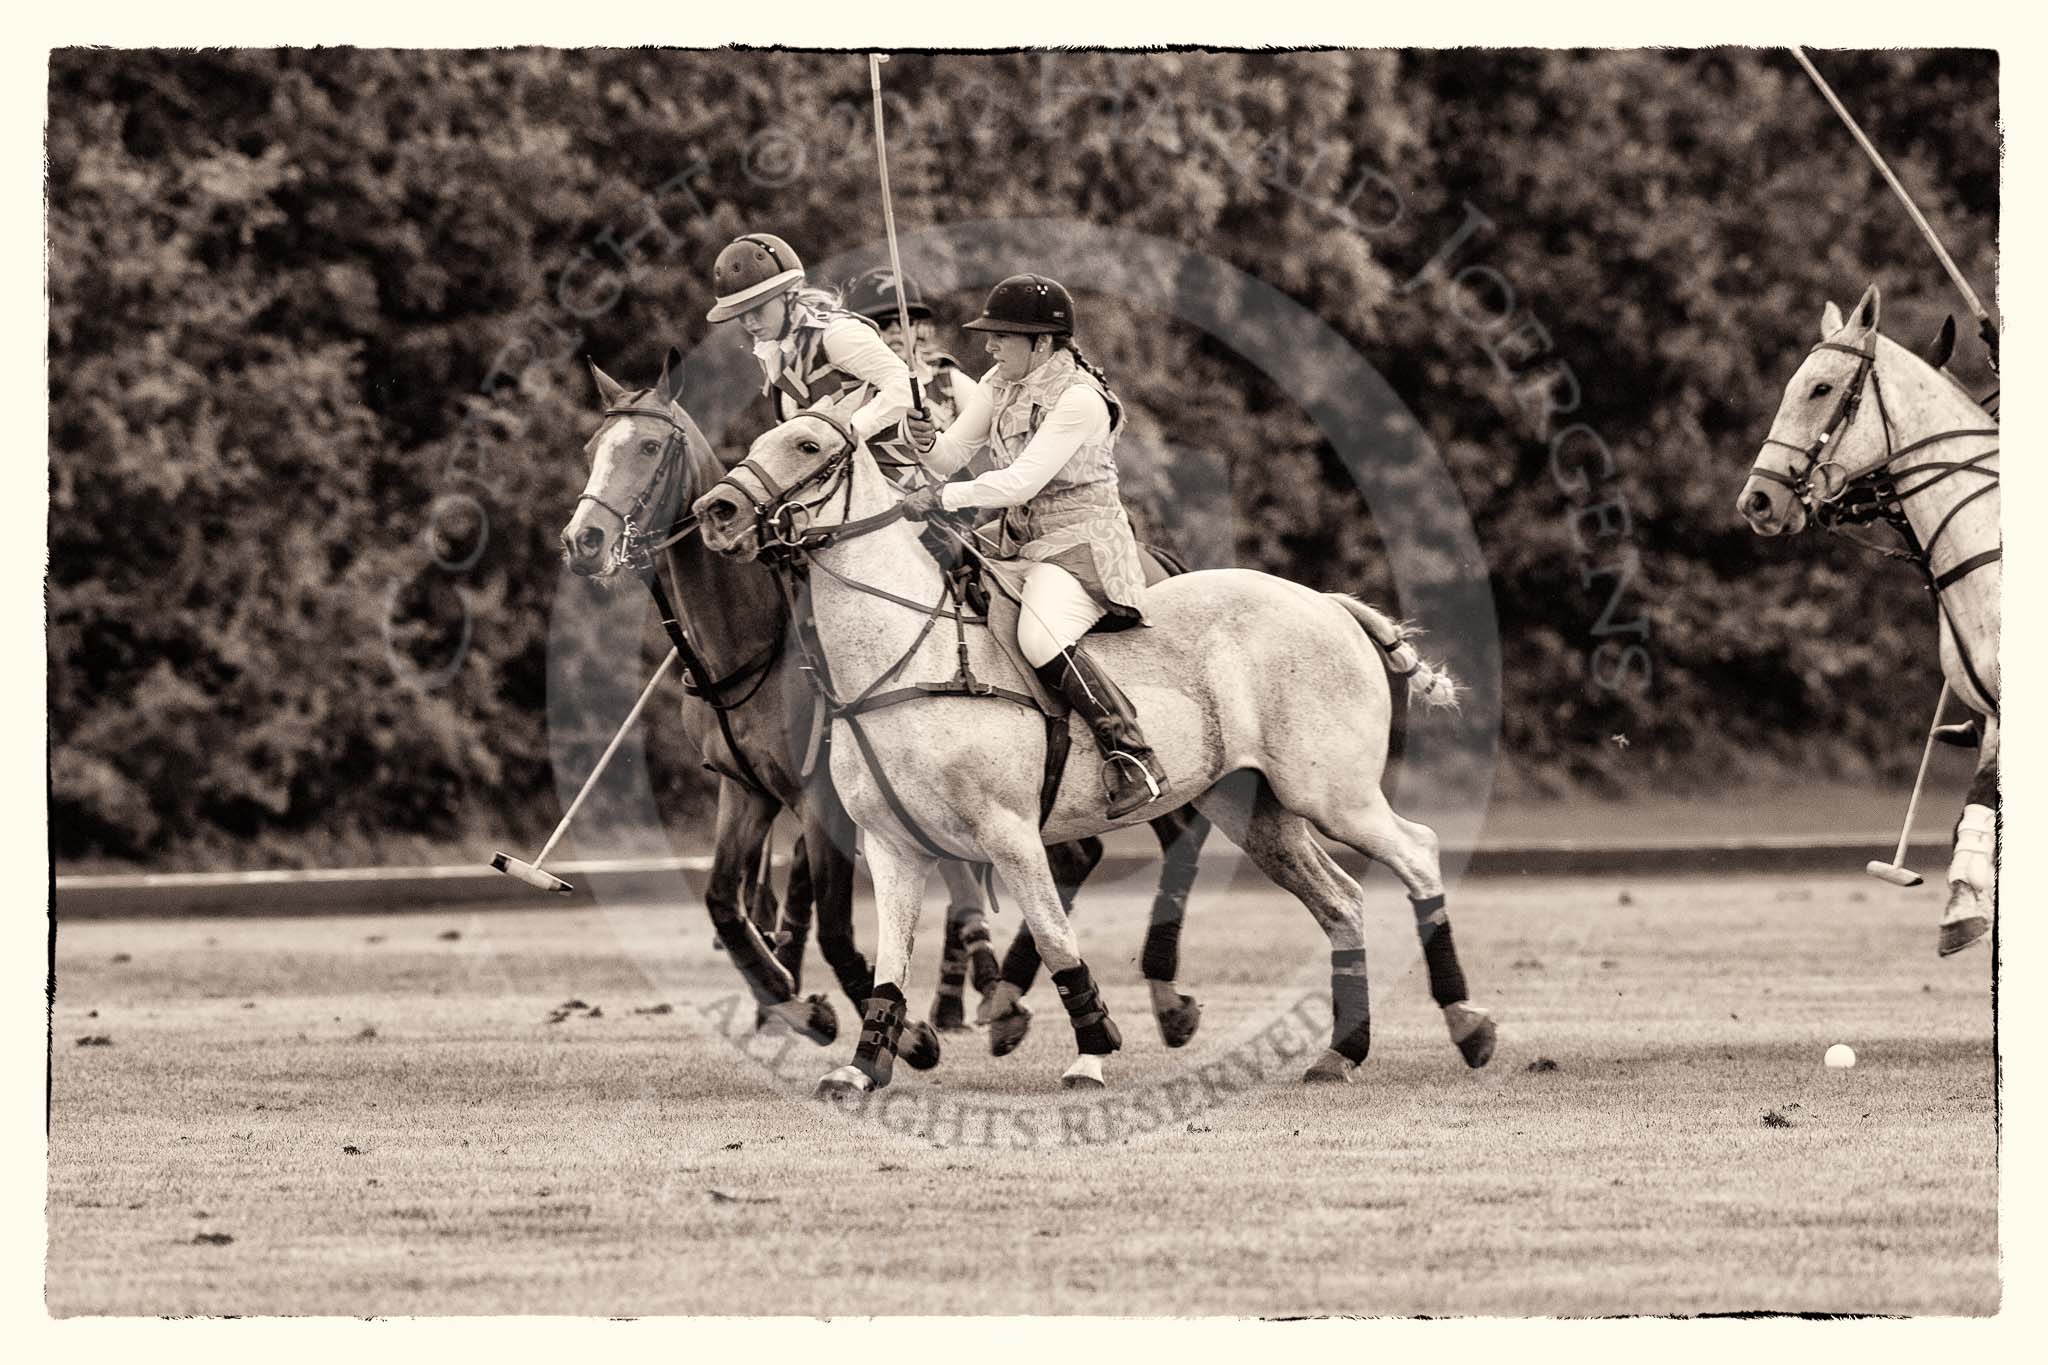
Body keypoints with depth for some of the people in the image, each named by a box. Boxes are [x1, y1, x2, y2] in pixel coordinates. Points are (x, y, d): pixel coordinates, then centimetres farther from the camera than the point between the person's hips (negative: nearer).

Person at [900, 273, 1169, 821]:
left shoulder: (1079, 400, -18)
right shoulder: (1000, 385, 9)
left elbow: (1023, 480, -24)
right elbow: (953, 457, 8)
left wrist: (943, 498, -27)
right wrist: (929, 442, -15)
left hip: (1079, 544, -10)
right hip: (1020, 539, 10)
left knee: (1041, 639, -33)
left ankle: (1133, 757, -29)